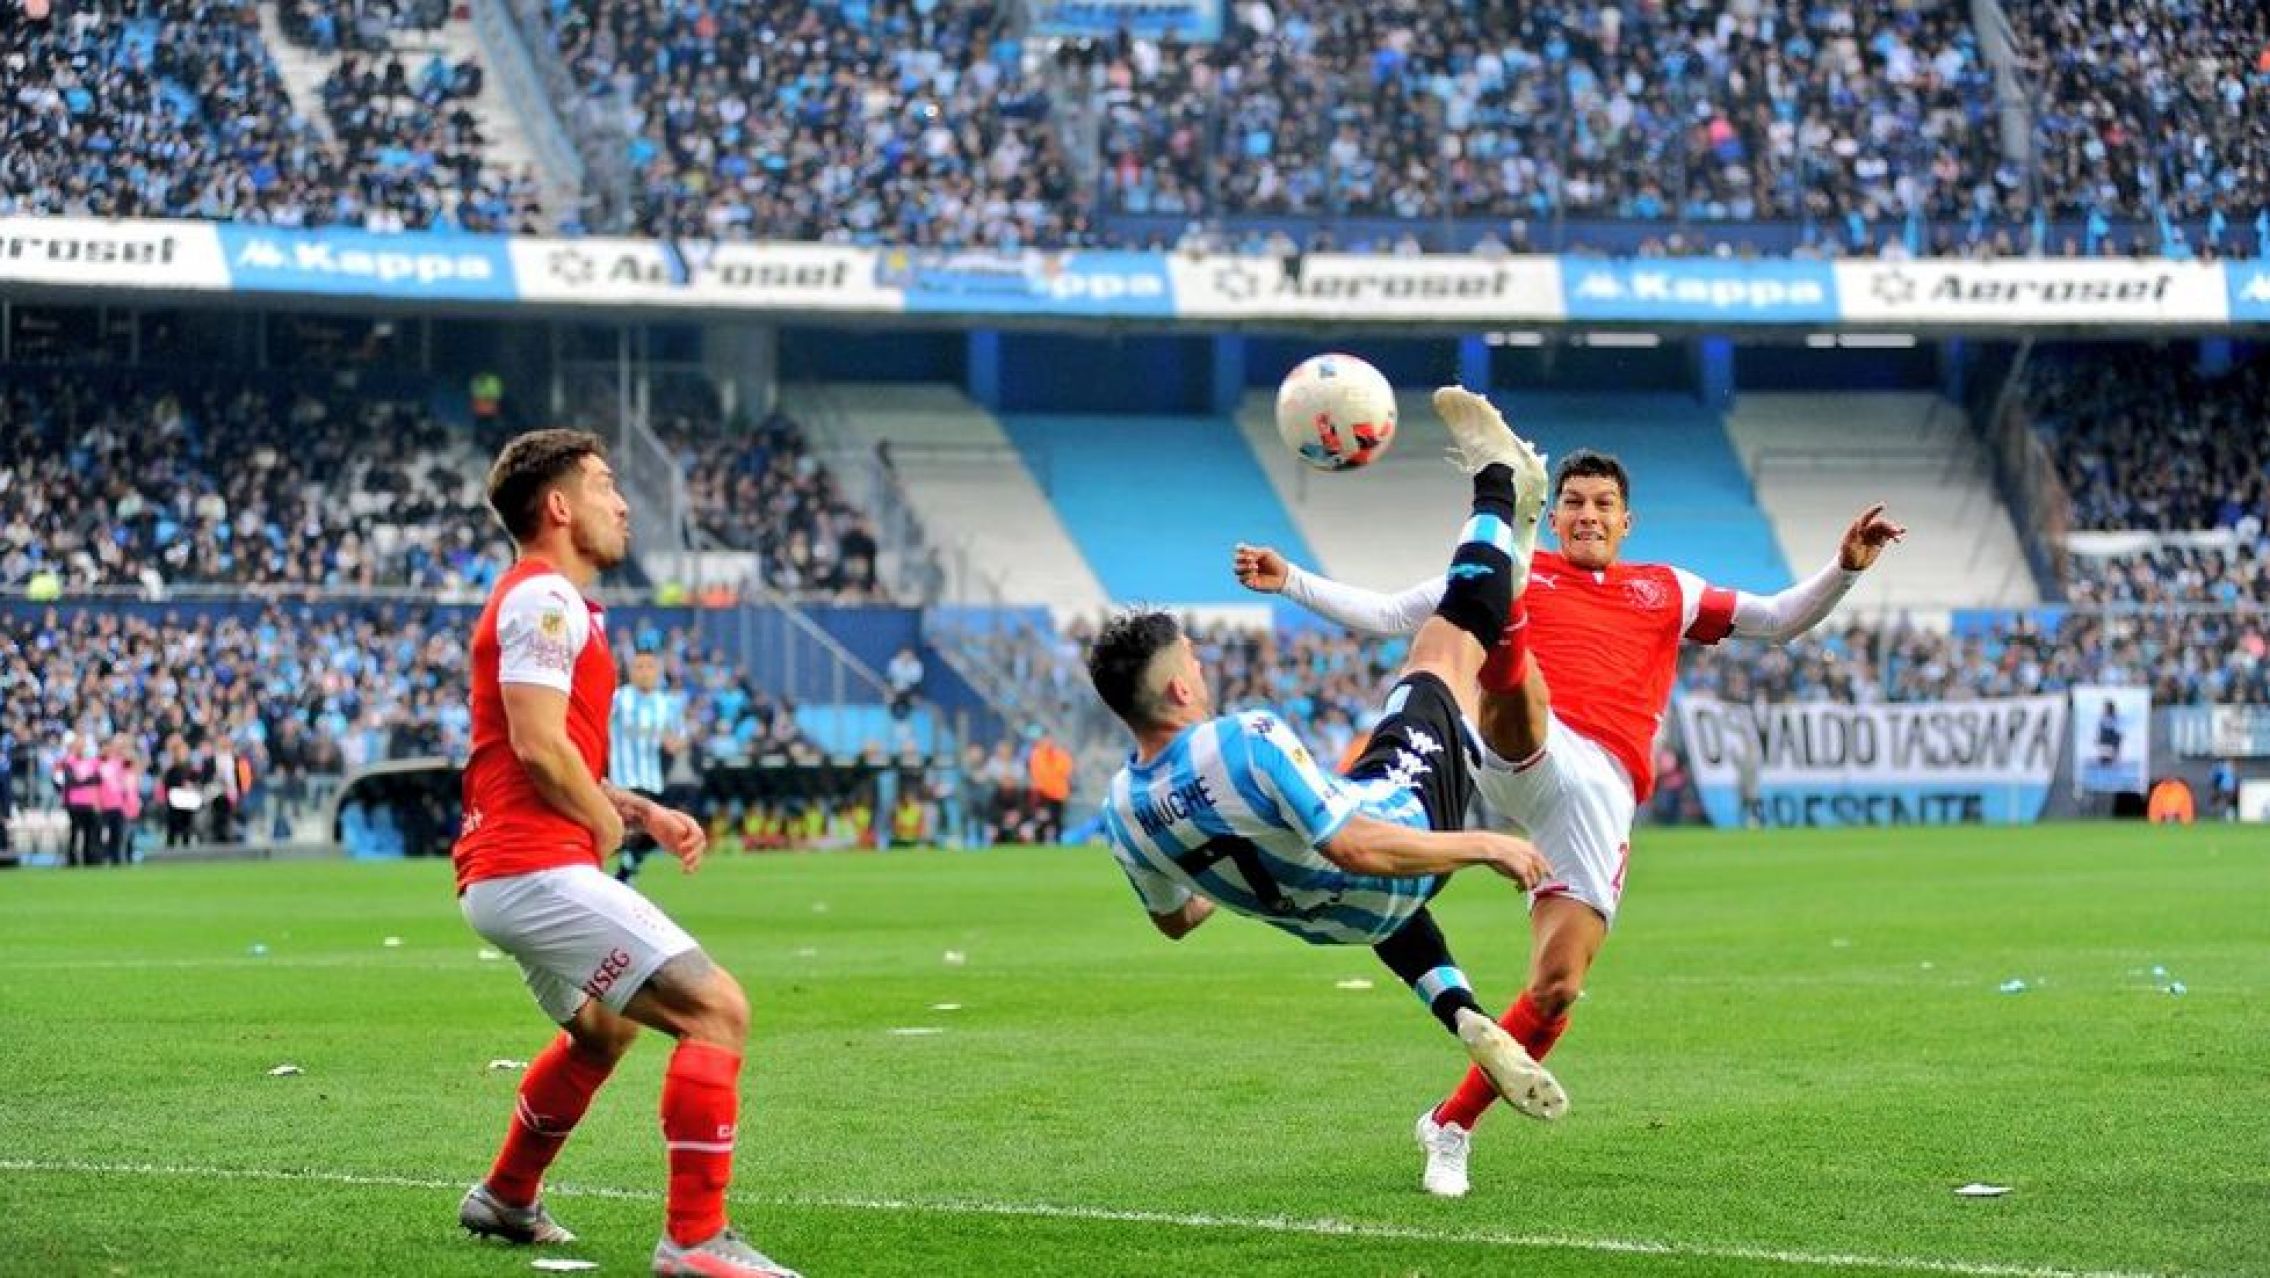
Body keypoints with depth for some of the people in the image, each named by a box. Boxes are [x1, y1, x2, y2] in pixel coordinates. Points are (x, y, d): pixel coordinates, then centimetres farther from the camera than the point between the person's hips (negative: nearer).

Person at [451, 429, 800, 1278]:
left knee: (602, 1030, 35)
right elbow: (538, 745, -21)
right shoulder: (544, 599, -12)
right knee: (717, 1011, -17)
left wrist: (642, 813, 12)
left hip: (505, 873, 11)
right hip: (537, 868, -11)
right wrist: (608, 823, -5)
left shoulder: (545, 602, 21)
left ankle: (507, 1198, 49)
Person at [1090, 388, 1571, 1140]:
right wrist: (1486, 846, -27)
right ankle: (1500, 486, 35)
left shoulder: (1123, 810, -16)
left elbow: (1174, 919, 5)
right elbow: (1358, 849, -39)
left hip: (1328, 918, 5)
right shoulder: (1248, 744, -38)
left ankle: (1462, 1015, 23)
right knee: (1455, 626, 12)